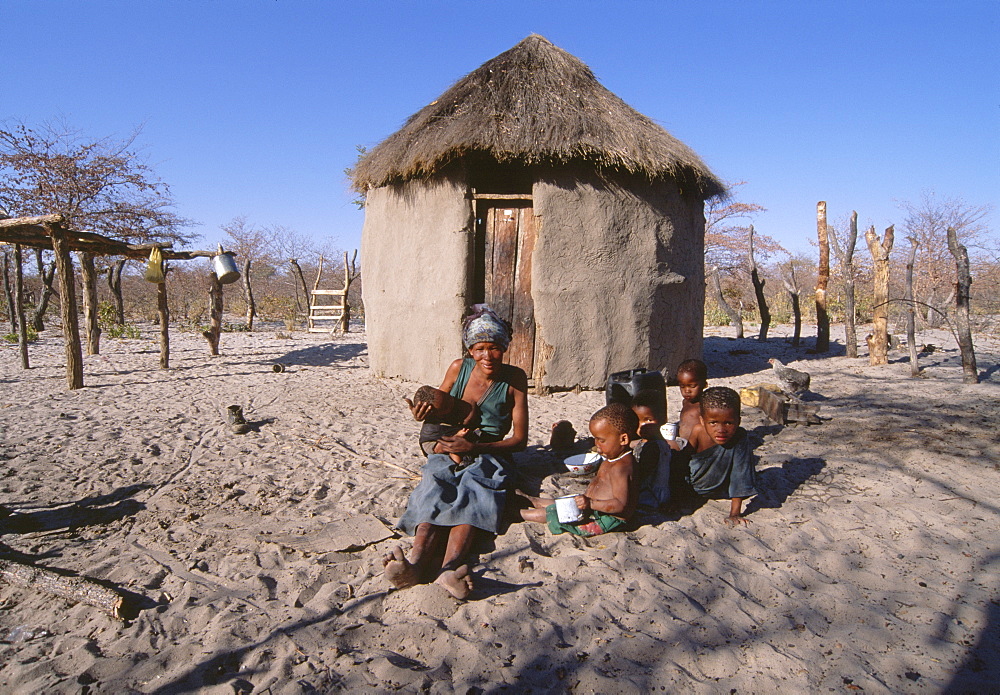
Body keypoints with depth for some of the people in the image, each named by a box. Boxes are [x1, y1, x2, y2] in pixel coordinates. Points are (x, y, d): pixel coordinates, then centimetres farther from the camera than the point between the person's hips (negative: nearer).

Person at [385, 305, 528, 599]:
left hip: (488, 457, -1)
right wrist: (422, 414, -12)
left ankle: (448, 568, -58)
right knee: (434, 494, -31)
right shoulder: (458, 368, 1)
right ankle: (416, 560, -57)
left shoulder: (514, 379, -5)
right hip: (447, 455, 2)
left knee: (471, 498, -34)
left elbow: (520, 439, -6)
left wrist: (474, 447, -19)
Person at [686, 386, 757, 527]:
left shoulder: (740, 437, -31)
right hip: (692, 487, 0)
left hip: (720, 491, 1)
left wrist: (735, 513, -29)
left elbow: (740, 476, -27)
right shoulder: (699, 432, -26)